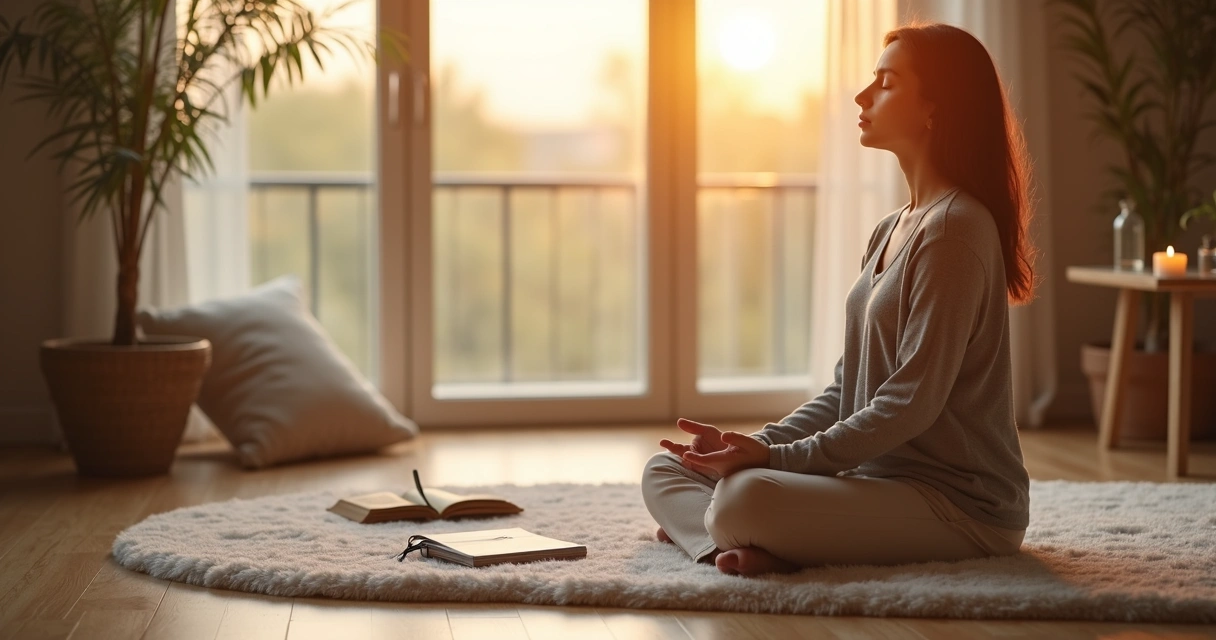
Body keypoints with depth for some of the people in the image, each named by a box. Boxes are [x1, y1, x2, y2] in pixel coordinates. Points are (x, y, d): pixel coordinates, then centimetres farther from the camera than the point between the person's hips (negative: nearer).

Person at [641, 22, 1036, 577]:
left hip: (958, 503, -10)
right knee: (665, 469, 5)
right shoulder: (889, 231, 15)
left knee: (745, 498, -34)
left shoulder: (956, 229, -15)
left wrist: (775, 458, -19)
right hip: (875, 476, 10)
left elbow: (912, 402, -20)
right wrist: (755, 445, 0)